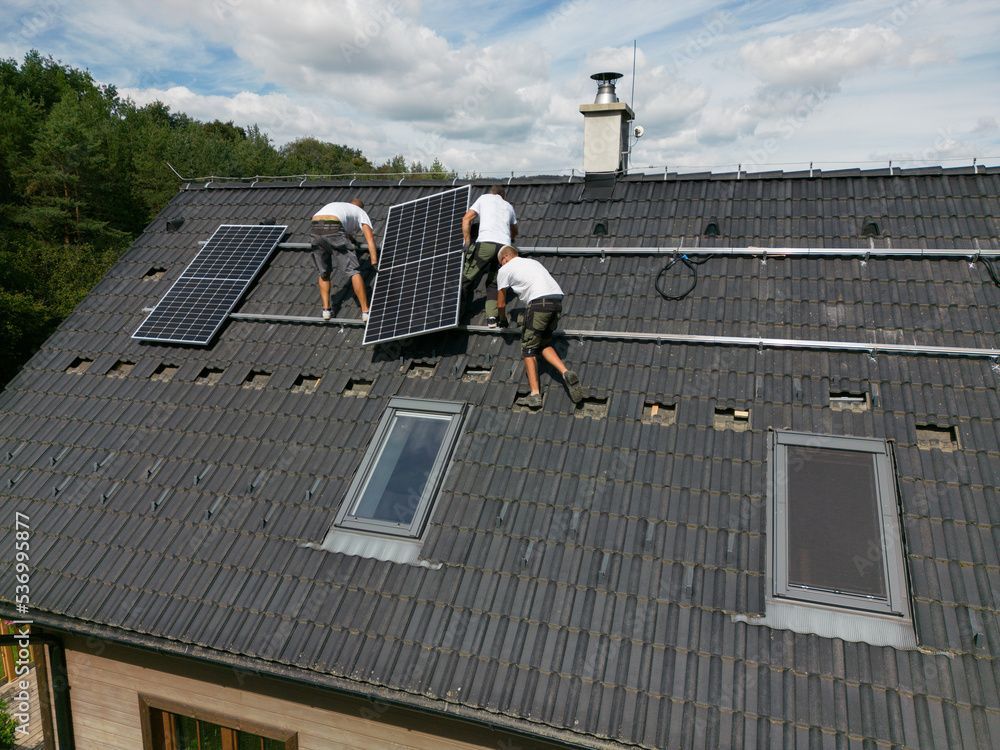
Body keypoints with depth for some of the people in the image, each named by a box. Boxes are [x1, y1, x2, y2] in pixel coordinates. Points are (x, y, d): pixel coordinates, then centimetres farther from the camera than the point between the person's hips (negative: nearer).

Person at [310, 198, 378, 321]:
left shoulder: (333, 205, 42)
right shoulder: (360, 212, 26)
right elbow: (370, 236, 11)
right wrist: (374, 261, 4)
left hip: (314, 230, 5)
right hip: (333, 229, -5)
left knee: (324, 273, 20)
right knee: (353, 271, 1)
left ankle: (326, 309, 15)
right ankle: (365, 311, -1)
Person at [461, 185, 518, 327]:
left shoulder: (484, 198, 23)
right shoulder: (508, 206, 30)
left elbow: (466, 219, 13)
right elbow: (514, 232, 43)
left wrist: (467, 243, 12)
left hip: (485, 243, -3)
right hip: (504, 246, 3)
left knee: (467, 279, 2)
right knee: (494, 283, 10)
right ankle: (492, 316, -5)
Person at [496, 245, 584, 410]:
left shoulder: (505, 269, 15)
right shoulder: (533, 262, 33)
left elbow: (501, 304, 19)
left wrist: (502, 320, 39)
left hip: (540, 302, -6)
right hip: (557, 299, 6)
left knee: (528, 349, 4)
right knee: (544, 344, 20)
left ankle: (535, 394, -3)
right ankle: (566, 373, -1)